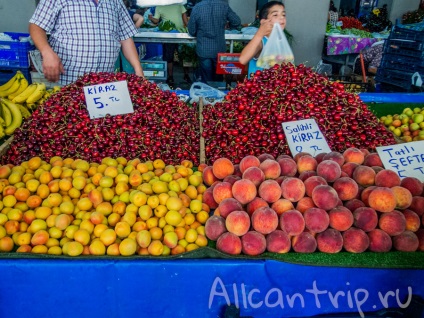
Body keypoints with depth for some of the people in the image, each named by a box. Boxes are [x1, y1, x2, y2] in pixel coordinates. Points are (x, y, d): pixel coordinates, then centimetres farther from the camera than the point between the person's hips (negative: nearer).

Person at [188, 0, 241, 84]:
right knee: (219, 79, 16)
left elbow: (192, 31, -4)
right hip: (219, 49, 1)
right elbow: (237, 22, 2)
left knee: (206, 80, 11)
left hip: (203, 50, -1)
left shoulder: (197, 7, -10)